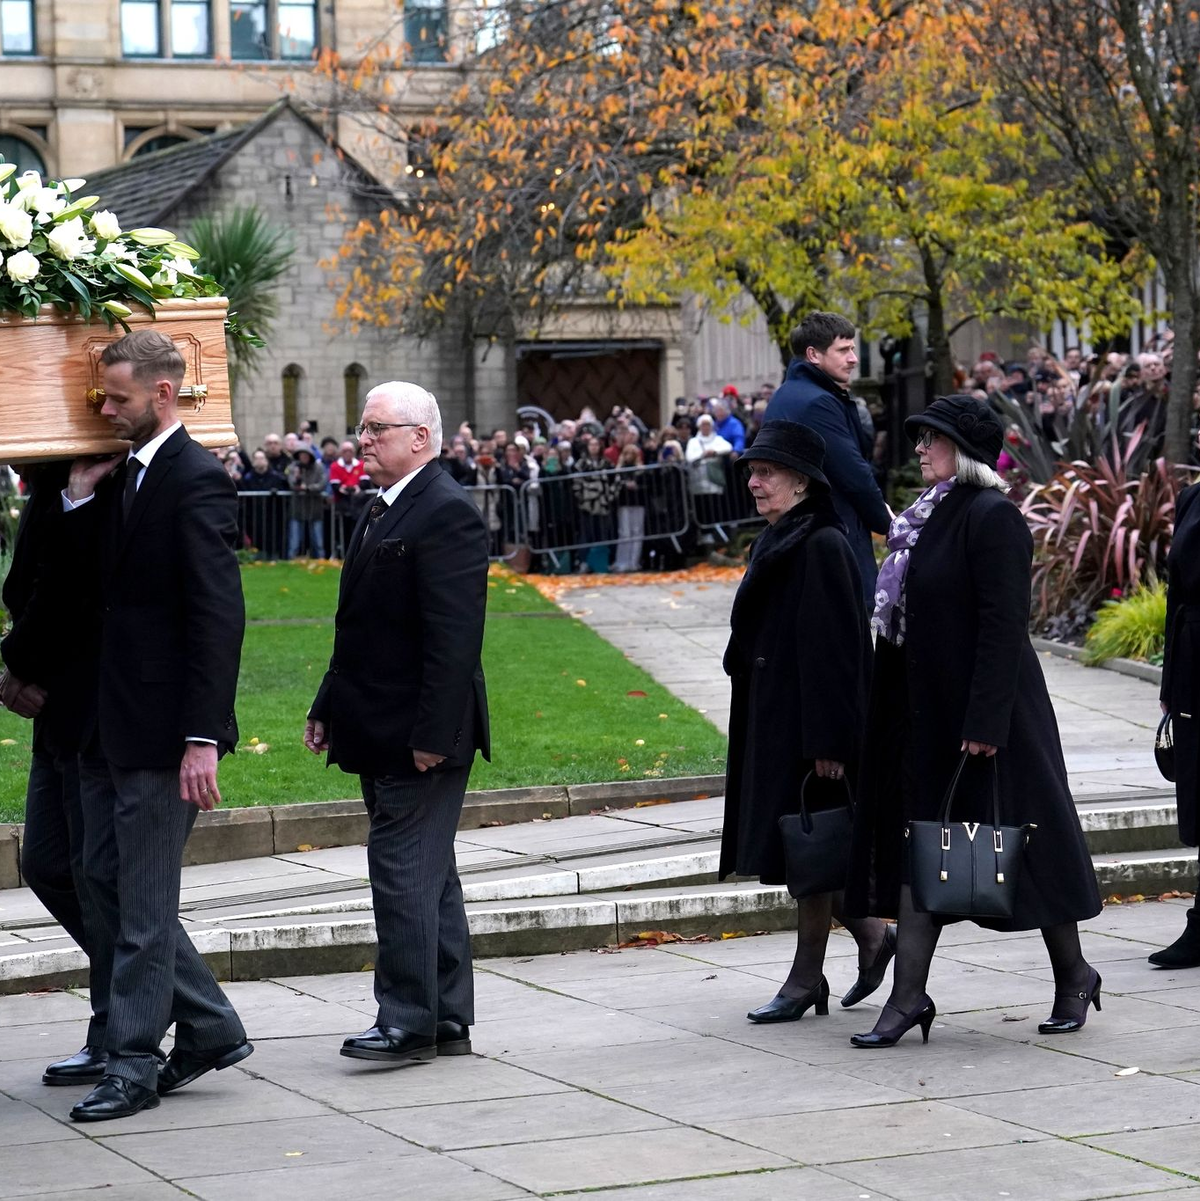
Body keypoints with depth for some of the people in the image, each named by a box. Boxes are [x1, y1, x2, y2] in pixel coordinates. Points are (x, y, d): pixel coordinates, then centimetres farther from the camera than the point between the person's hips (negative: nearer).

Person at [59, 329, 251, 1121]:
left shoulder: (197, 482, -14)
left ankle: (135, 1066, 8)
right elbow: (88, 590, 11)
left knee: (143, 902, -1)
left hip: (162, 730, -9)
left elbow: (219, 618, -19)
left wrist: (202, 739, -23)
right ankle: (209, 1027, 24)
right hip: (109, 726, 9)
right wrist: (81, 501, -1)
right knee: (107, 882, 14)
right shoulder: (121, 478, 13)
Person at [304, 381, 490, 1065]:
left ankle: (408, 1021, -4)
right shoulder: (382, 511, 16)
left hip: (421, 738, -10)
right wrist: (328, 709, 17)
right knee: (427, 874, 13)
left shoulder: (447, 513, -15)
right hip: (382, 734, 10)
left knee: (404, 869, -9)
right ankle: (449, 1020, 20)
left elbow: (455, 638, -21)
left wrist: (431, 734, -24)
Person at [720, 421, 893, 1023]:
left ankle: (806, 978, 7)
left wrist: (827, 740, -22)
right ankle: (872, 937, 27)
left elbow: (834, 646, -19)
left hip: (806, 720, -9)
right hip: (770, 717, 9)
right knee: (799, 847, 12)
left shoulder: (822, 547, -15)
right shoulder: (775, 544, 13)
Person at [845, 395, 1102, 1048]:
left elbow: (1003, 625, -20)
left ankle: (1073, 976, 21)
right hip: (929, 713, 9)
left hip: (985, 711, -9)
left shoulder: (992, 518, -15)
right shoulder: (927, 517, 13)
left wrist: (985, 720, -23)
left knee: (1019, 832, 3)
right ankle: (908, 996, 6)